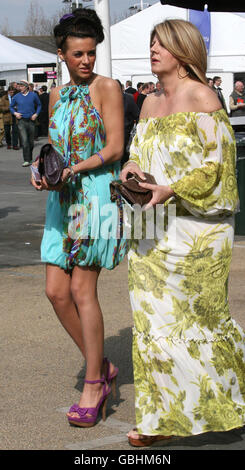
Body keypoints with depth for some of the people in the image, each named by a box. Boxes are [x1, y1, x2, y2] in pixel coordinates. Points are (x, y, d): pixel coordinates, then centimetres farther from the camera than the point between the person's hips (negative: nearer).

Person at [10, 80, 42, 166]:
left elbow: (39, 105, 13)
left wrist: (36, 114, -1)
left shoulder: (33, 95, 2)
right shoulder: (16, 97, 2)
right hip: (21, 121, -1)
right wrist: (15, 113, -4)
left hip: (31, 120, 1)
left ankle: (30, 158, 27)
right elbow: (11, 107, 14)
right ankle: (27, 160, -14)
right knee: (24, 141, -14)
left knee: (31, 141, 9)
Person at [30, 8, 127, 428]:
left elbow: (114, 149, -9)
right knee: (56, 291, 0)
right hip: (63, 200, 6)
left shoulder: (107, 88, -4)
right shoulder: (57, 96, 14)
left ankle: (92, 385, 3)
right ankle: (103, 368, 17)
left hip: (98, 194, -6)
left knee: (82, 290, -8)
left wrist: (71, 170, -19)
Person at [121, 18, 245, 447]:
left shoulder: (201, 98, -9)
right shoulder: (150, 103, 13)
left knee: (198, 315, 3)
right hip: (154, 227, 7)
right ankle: (162, 419, 14)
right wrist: (133, 167, -2)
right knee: (156, 318, 6)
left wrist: (169, 189, -24)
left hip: (195, 226, -7)